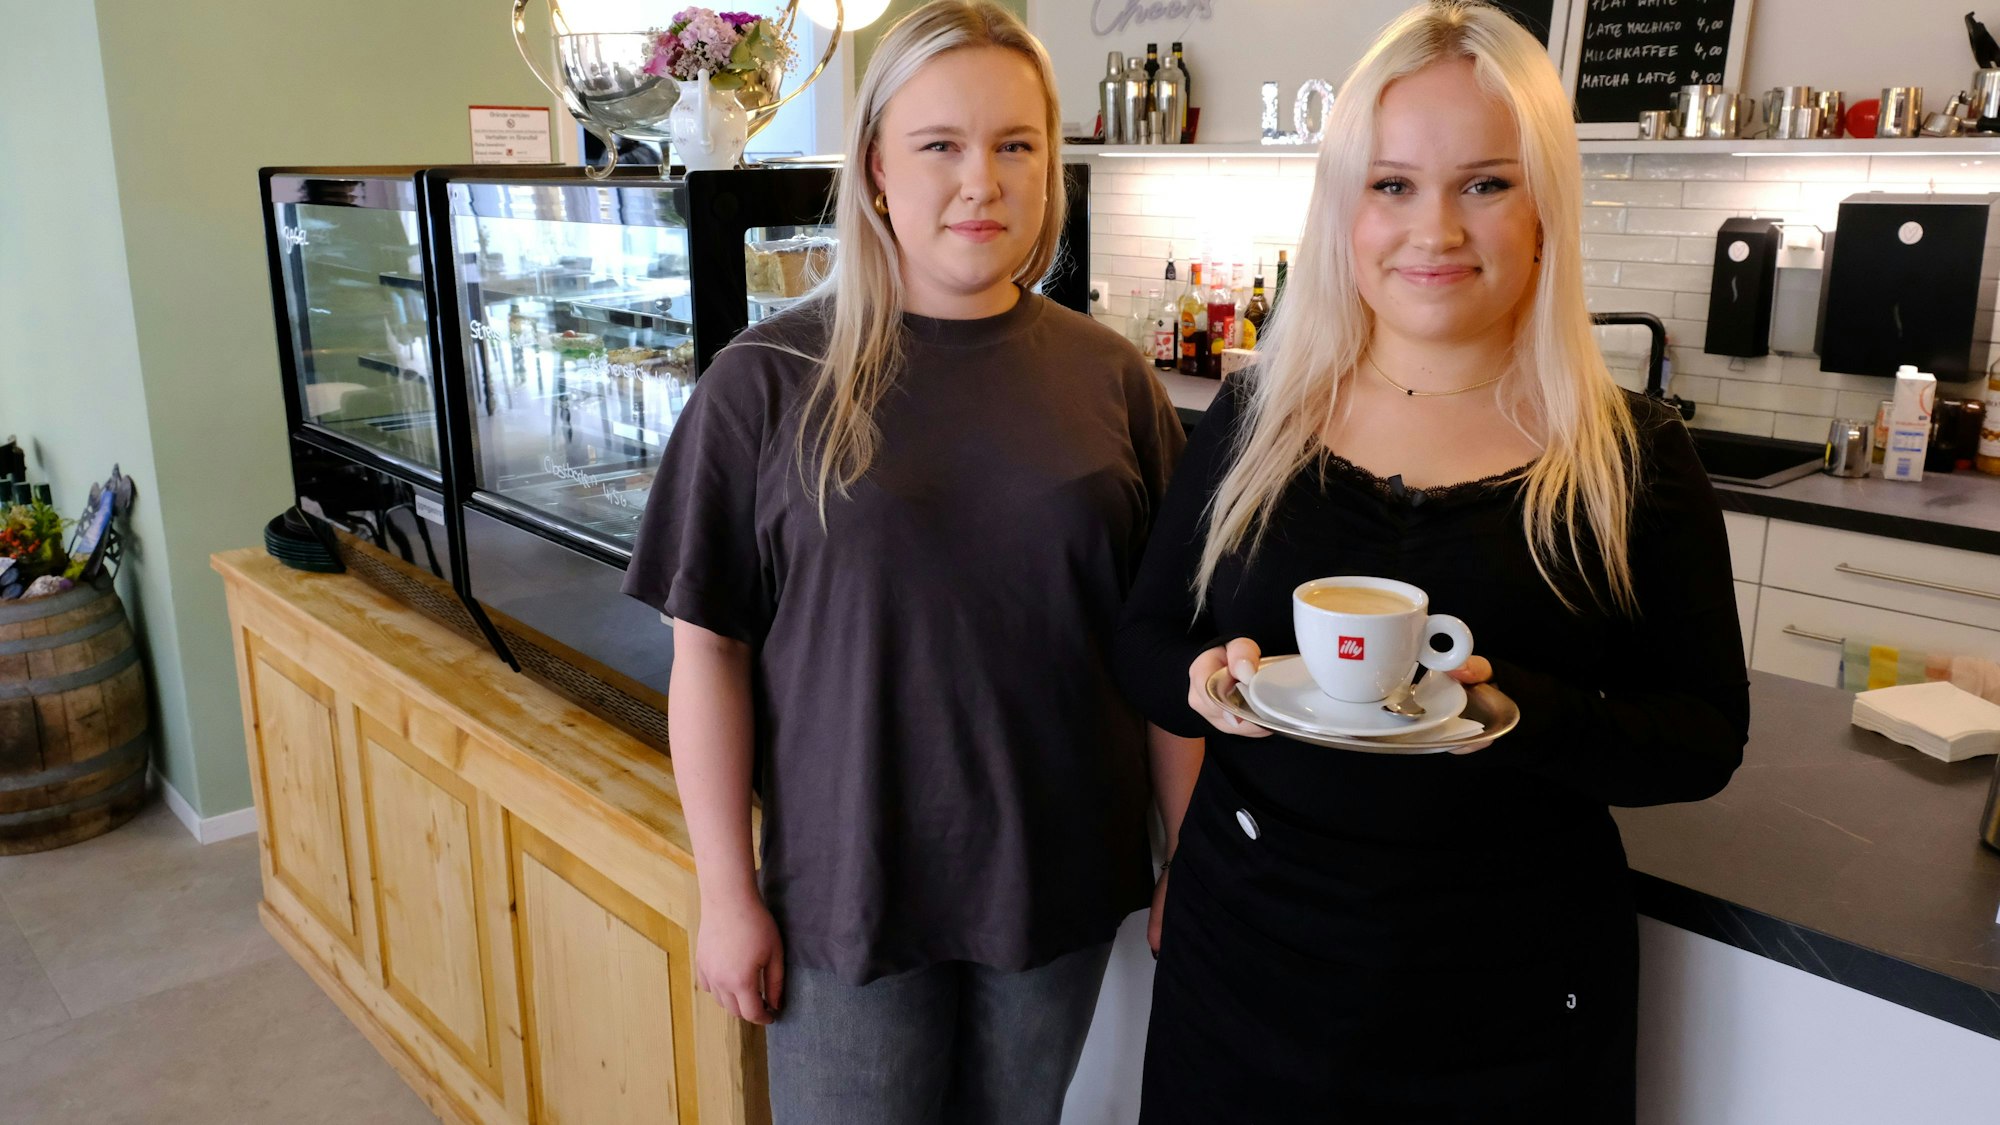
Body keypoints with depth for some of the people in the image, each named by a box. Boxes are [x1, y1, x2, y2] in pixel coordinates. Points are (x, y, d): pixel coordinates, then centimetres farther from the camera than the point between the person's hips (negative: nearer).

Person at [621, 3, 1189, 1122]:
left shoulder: (1109, 377, -2)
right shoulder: (772, 381, -9)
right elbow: (710, 647, -6)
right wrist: (726, 891, -5)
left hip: (1063, 876, 3)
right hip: (847, 890, -2)